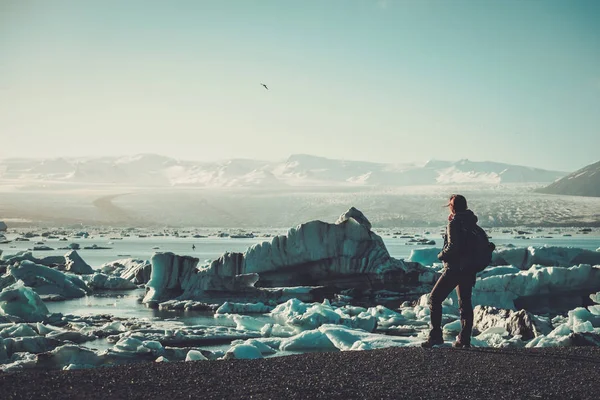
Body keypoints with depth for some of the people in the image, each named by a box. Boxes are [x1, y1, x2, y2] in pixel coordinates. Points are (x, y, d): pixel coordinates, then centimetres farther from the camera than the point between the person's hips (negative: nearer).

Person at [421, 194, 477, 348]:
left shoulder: (454, 224, -14)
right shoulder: (472, 223, 10)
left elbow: (453, 247, -21)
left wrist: (441, 255, -7)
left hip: (454, 269, -8)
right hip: (469, 270, 8)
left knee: (435, 298, -1)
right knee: (465, 303, 12)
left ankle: (436, 335, -6)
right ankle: (465, 339, 12)